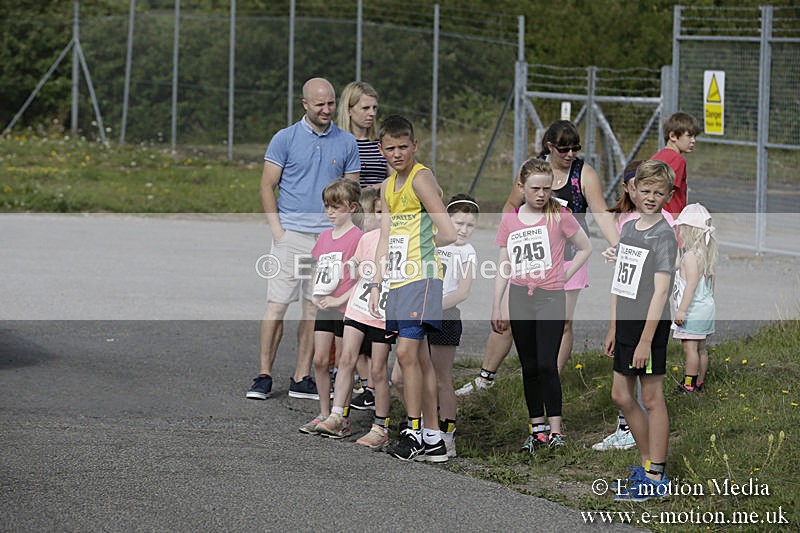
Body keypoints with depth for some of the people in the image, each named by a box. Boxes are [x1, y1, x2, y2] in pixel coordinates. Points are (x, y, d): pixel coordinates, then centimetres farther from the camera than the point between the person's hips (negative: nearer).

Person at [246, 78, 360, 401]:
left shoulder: (346, 143, 9)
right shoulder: (285, 139, 1)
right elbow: (267, 186, 1)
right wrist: (277, 230, -8)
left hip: (329, 238, 3)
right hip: (291, 233, -3)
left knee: (316, 308, 4)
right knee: (277, 304, -7)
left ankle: (301, 379, 10)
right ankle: (264, 376, -1)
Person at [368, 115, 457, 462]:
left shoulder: (421, 178, -10)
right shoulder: (388, 187, 16)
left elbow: (448, 235, -16)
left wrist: (425, 244, 2)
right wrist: (376, 284, 12)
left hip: (422, 278, -8)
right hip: (398, 281, 8)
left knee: (407, 353, -14)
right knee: (419, 358, 8)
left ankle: (414, 431, -8)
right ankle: (433, 440, 10)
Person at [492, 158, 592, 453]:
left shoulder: (559, 216, -3)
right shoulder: (509, 220, 7)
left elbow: (585, 248, 7)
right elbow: (504, 267, 10)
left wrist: (564, 276, -3)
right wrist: (496, 307, 7)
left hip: (551, 297, -4)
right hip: (519, 299, 4)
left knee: (547, 365, -11)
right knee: (529, 367, 7)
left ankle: (555, 430, -5)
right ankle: (536, 429, 13)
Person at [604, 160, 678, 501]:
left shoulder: (664, 236, -12)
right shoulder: (628, 228, 11)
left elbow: (661, 291, -17)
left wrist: (646, 340, -21)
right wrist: (613, 328, 15)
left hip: (651, 324, -8)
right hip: (626, 321, 8)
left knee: (651, 398, -2)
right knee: (621, 396, 13)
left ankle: (655, 478, 5)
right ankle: (647, 463, 26)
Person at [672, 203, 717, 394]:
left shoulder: (690, 256, -18)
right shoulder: (706, 253, 10)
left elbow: (692, 285, -23)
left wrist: (682, 310, -21)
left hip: (693, 309, -10)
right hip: (706, 306, 10)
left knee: (690, 347, -6)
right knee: (701, 348, 14)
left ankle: (689, 385, -5)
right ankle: (700, 382, 21)